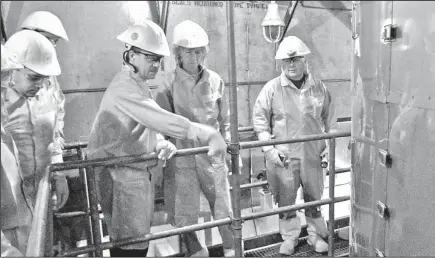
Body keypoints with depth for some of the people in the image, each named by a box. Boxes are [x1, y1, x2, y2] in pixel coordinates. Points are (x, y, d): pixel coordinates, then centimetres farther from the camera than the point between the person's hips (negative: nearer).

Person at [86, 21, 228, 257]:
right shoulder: (125, 87, -21)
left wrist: (160, 143, -10)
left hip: (135, 172, 10)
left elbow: (151, 123, 12)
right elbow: (163, 119, -33)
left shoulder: (139, 84, 13)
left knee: (136, 238, 19)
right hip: (121, 174, -10)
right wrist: (208, 135, -37)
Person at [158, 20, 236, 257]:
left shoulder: (215, 81, 1)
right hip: (182, 158, -1)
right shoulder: (169, 83, -6)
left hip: (213, 156, 2)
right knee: (185, 215, 10)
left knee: (223, 208, 12)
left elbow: (225, 121, 9)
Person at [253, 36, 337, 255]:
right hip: (283, 156, -2)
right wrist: (269, 149, -9)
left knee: (314, 197, 15)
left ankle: (316, 235, 37)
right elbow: (259, 119, -4)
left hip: (313, 154, 2)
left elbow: (330, 118, 12)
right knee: (285, 199, 10)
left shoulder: (319, 87, 2)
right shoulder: (272, 88, -6)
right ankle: (289, 237, 32)